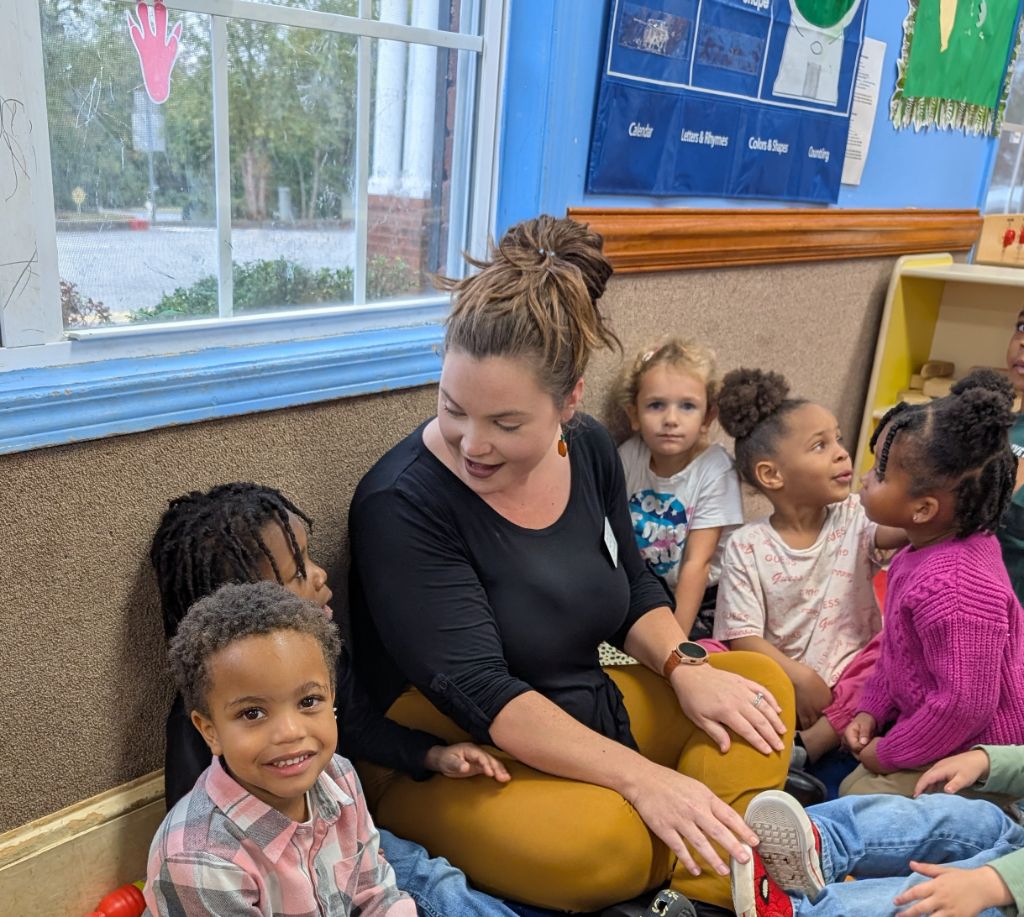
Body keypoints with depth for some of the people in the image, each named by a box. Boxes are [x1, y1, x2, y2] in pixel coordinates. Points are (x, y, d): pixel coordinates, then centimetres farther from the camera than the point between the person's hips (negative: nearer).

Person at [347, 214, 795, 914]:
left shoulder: (590, 450, -2)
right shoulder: (402, 505, -22)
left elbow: (634, 591, 10)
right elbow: (476, 689, -27)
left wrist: (683, 666, -10)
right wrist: (640, 777, -31)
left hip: (585, 715, 8)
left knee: (760, 682, -1)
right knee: (603, 838, -35)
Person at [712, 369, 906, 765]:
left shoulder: (853, 518, 0)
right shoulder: (747, 547, -7)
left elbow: (904, 527, -23)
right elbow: (743, 637, -10)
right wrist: (800, 678, -22)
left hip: (852, 678, 2)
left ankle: (804, 746, -27)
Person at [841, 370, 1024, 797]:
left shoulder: (954, 589, -33)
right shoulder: (920, 554, 0)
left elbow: (965, 704, -29)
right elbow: (895, 650, 13)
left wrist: (889, 753, -17)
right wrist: (870, 711, 7)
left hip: (976, 758, -10)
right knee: (849, 785, 12)